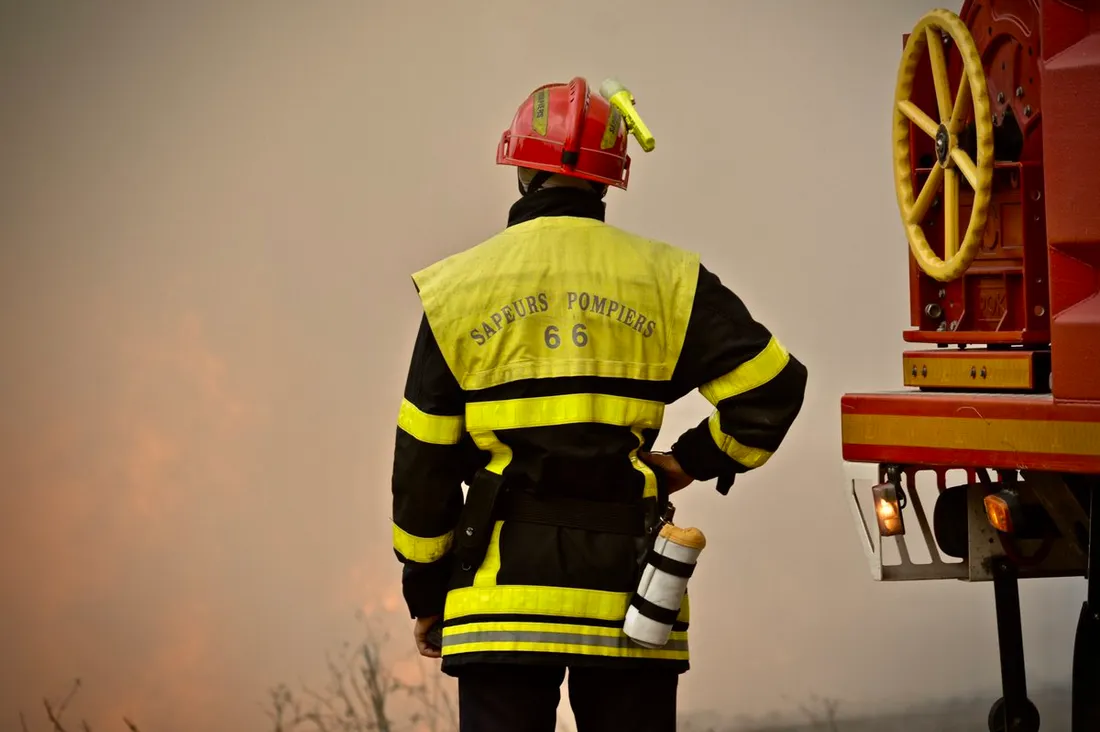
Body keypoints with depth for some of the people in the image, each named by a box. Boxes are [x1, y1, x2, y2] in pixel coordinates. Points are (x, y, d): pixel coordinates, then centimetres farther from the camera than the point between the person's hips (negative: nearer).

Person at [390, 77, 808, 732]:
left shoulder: (457, 289, 4)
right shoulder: (665, 282, 3)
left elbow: (423, 461, 5)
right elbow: (773, 385, -1)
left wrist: (425, 592, 13)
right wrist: (696, 459, 13)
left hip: (504, 581, 0)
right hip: (626, 581, 1)